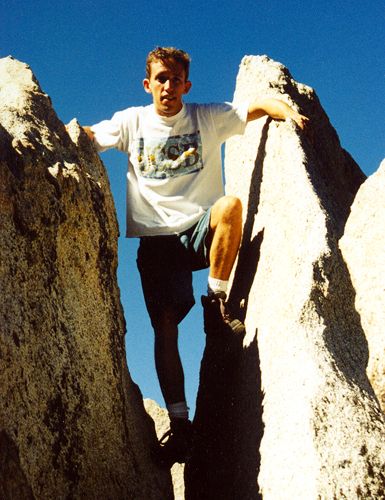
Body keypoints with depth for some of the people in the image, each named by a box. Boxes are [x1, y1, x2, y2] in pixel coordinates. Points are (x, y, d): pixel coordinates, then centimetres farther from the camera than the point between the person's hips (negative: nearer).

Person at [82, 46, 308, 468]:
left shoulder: (208, 118, 5)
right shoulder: (132, 122, 9)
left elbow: (260, 106, 0)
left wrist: (289, 112, -21)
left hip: (201, 231, -1)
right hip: (156, 239, 1)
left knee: (230, 205, -35)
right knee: (164, 324, -12)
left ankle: (217, 303, -17)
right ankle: (179, 422, -6)